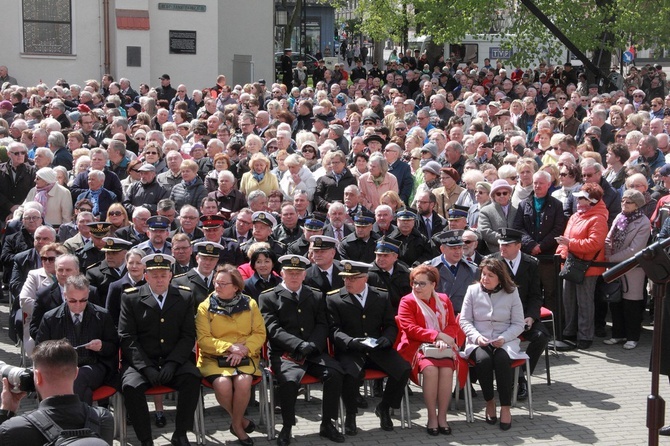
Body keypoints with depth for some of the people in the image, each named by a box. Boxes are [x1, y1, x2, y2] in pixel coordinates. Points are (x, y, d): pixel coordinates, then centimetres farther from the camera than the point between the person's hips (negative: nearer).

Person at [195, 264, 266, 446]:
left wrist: (243, 349, -15)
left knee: (243, 382, -31)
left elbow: (260, 334, 3)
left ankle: (236, 423, -4)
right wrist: (229, 347, -17)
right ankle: (241, 421, -2)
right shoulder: (205, 307, 0)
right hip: (214, 358, -1)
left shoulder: (250, 304, 5)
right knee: (222, 384, -31)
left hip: (245, 357, 1)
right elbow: (203, 339, -6)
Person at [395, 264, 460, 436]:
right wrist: (438, 335, -17)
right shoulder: (407, 301, 2)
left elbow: (453, 325, 9)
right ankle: (432, 418, -22)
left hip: (442, 348, 3)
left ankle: (442, 417, -18)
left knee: (446, 370, -29)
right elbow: (410, 329, -8)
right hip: (417, 347, -3)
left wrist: (444, 340, -14)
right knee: (430, 369, -33)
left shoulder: (444, 300, 14)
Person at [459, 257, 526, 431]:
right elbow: (465, 320, 4)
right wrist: (477, 337, -14)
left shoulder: (511, 292, 4)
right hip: (479, 341, 0)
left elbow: (518, 324, 4)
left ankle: (506, 407, -23)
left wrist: (503, 338, -14)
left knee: (502, 359, -34)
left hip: (505, 340, 0)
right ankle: (489, 402, -11)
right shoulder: (473, 290, 5)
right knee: (483, 359, -33)